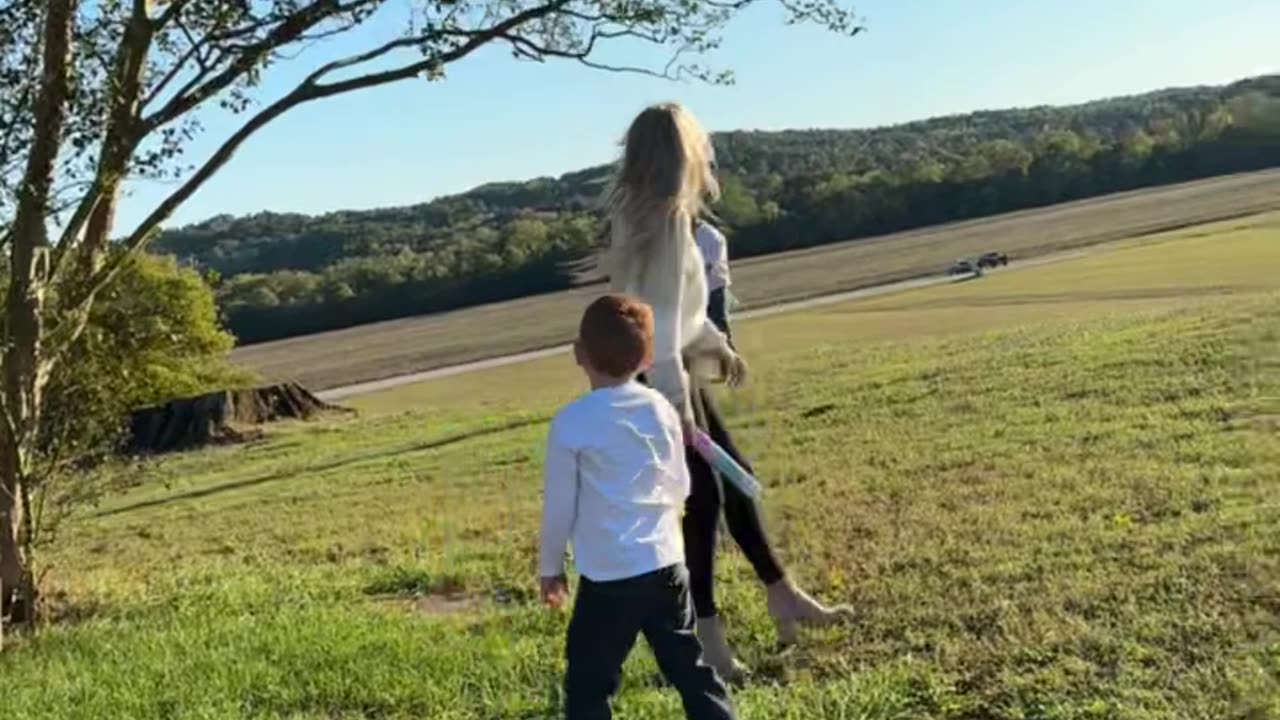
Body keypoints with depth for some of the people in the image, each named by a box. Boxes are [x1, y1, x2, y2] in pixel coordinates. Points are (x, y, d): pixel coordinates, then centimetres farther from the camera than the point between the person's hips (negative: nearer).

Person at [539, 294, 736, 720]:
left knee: (588, 685, 7)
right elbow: (680, 488, 10)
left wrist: (550, 567, 9)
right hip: (666, 566, 4)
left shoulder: (571, 423, -11)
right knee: (689, 668, 18)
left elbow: (559, 506, -5)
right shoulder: (661, 409, 1)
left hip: (607, 578, -4)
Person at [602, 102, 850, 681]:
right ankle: (704, 633, 11)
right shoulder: (667, 216, -19)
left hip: (678, 370, 10)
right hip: (663, 377, -10)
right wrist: (675, 399, -27)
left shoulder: (644, 213, 10)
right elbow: (661, 314, -25)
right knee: (704, 495, -1)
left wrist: (717, 345, 24)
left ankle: (783, 597, 28)